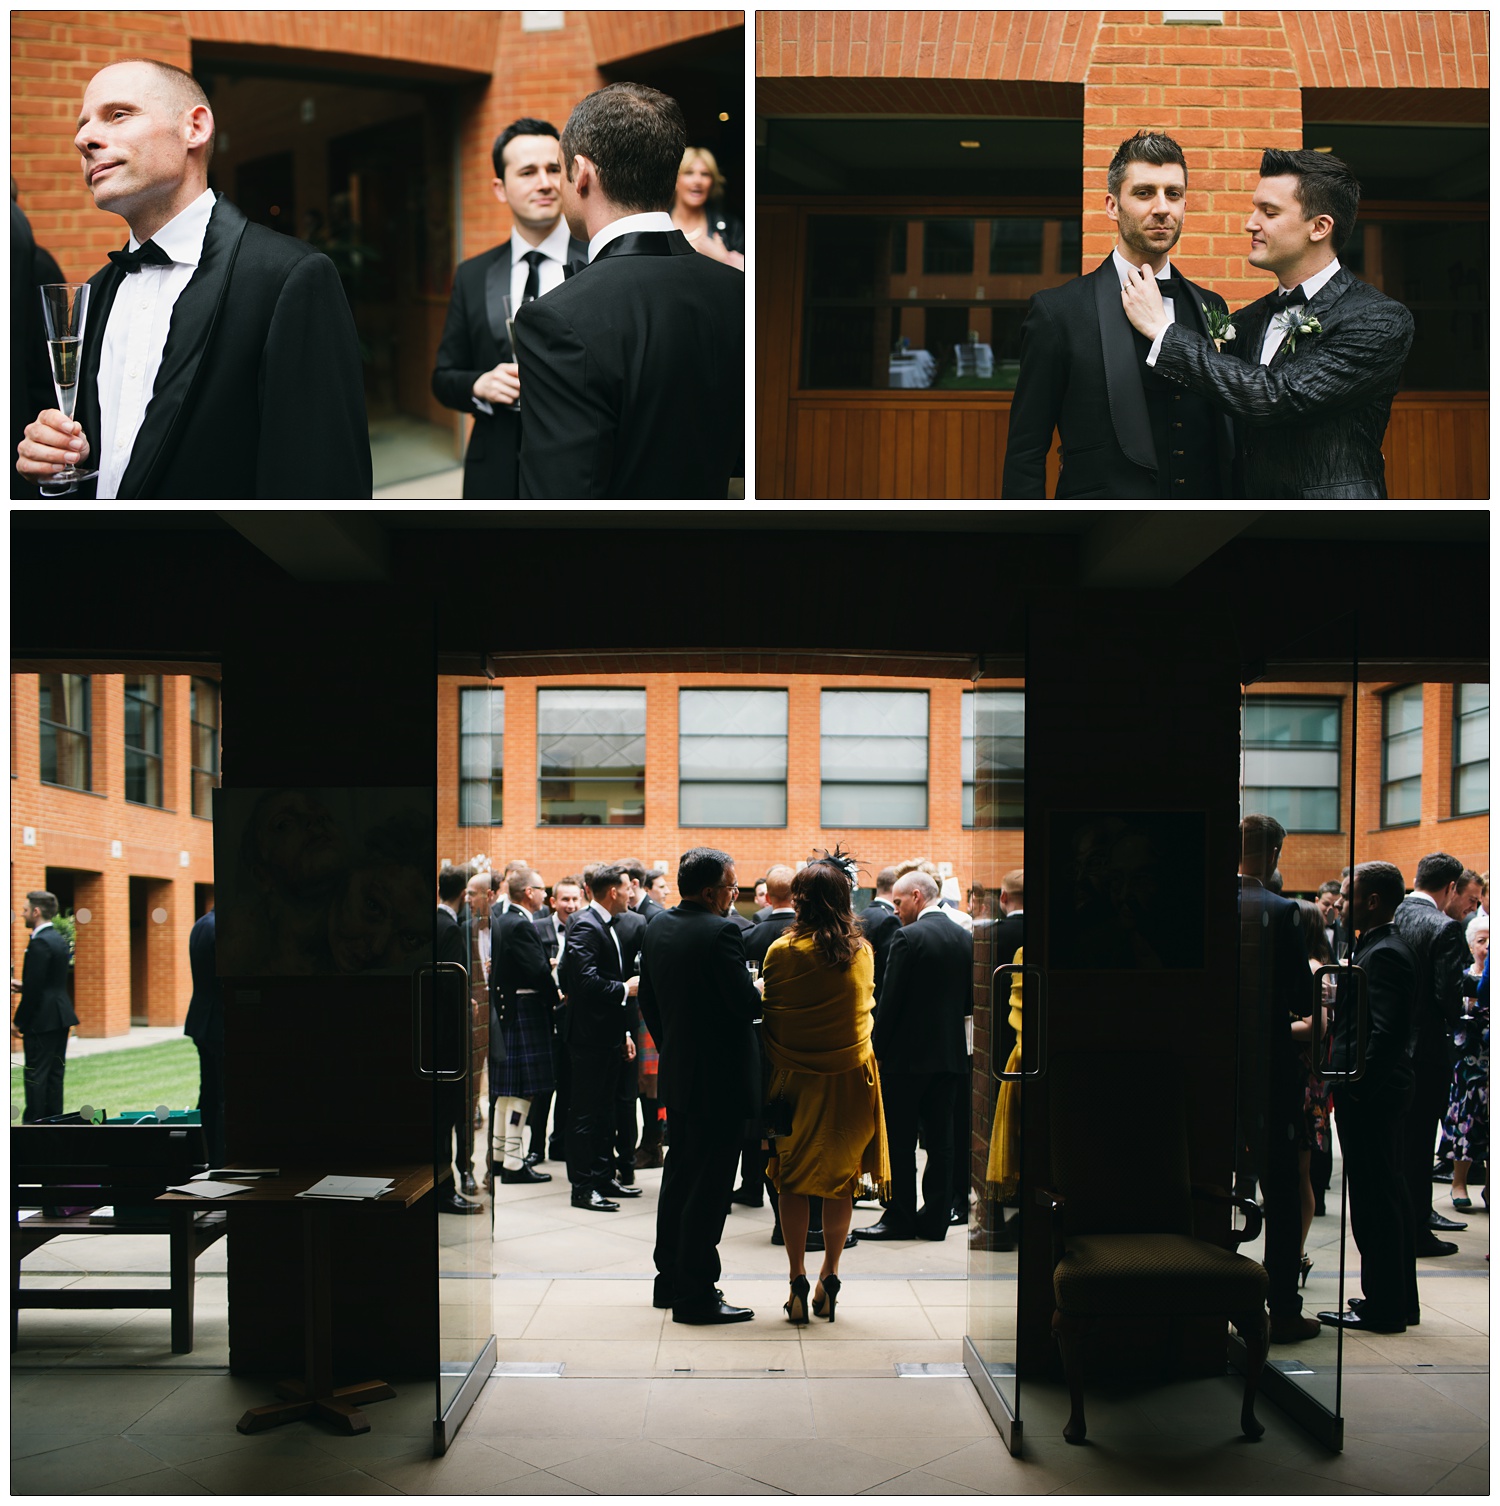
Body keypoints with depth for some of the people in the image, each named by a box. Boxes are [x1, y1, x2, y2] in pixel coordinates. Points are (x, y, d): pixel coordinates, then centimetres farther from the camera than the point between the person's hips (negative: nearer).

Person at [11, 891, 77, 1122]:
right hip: (60, 1016, 9)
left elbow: (35, 988, -20)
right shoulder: (58, 938, 12)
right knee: (54, 1073, 12)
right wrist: (22, 986, 14)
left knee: (35, 1075, -3)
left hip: (43, 1019, -9)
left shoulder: (39, 943, -17)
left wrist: (19, 1021, -12)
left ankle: (33, 1124, 0)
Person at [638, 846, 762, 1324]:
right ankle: (697, 1294, 3)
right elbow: (745, 1003, -21)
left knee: (679, 1175, 18)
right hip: (718, 1078, -9)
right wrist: (762, 992, 1)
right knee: (709, 1186, -2)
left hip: (675, 1074, 9)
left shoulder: (657, 927, 6)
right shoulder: (719, 932, -20)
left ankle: (670, 1280, 27)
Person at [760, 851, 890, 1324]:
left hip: (796, 1080, -2)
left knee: (793, 1182, 9)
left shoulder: (783, 951, -11)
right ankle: (828, 1281, 16)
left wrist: (775, 1064, 9)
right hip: (851, 1077, 2)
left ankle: (798, 1284, 8)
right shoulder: (863, 952, -3)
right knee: (840, 1182, 12)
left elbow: (768, 1016, -3)